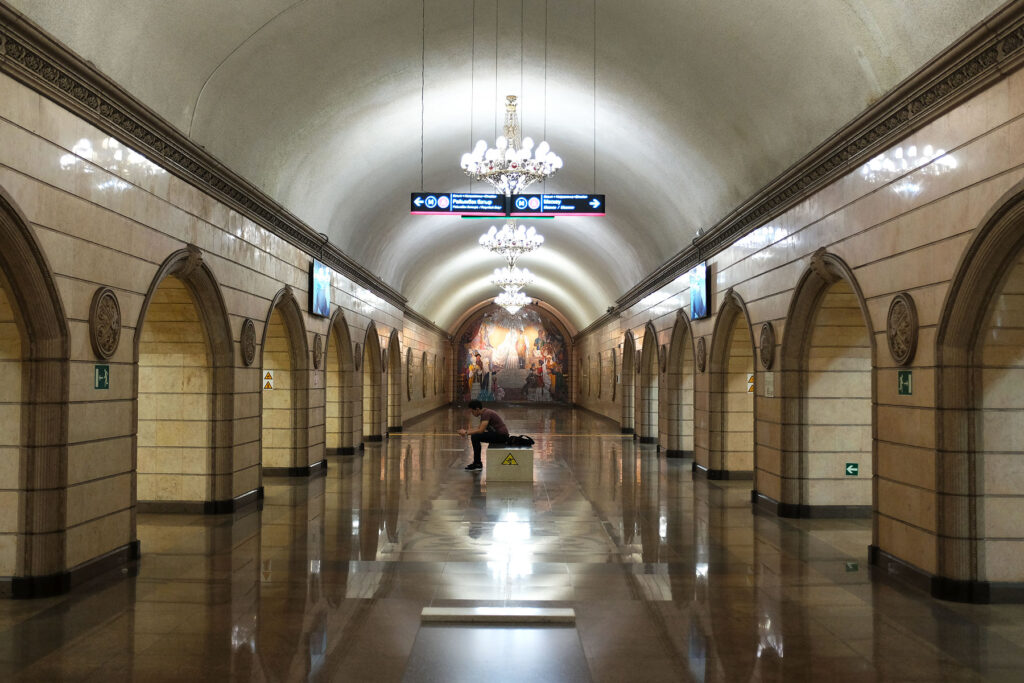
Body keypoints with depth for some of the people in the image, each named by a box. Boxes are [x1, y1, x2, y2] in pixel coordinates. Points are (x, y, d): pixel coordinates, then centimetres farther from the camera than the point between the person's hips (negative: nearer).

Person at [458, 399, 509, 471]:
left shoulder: (486, 413, -18)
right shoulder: (484, 413, 12)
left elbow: (481, 430, -24)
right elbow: (478, 428, 17)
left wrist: (466, 433, -15)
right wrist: (467, 431, 3)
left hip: (501, 435, -10)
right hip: (497, 433, 10)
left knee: (475, 437, -17)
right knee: (475, 436, 14)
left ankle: (478, 464, -8)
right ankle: (476, 462, 15)